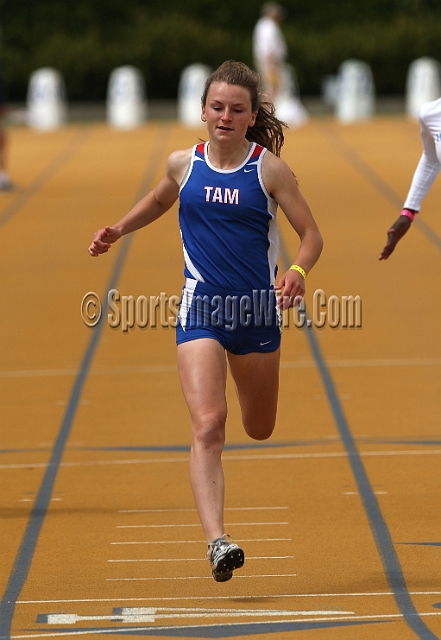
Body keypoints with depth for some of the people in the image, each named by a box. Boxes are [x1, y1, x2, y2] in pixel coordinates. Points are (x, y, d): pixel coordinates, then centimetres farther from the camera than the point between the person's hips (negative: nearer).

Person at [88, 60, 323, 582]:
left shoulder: (270, 169, -5)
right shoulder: (183, 164, 2)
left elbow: (311, 235, -2)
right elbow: (159, 200, 26)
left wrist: (297, 273, -21)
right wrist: (117, 231, 14)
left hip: (257, 310, 1)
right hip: (202, 309, 0)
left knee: (259, 430, 19)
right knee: (208, 426, -19)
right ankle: (216, 542, -27)